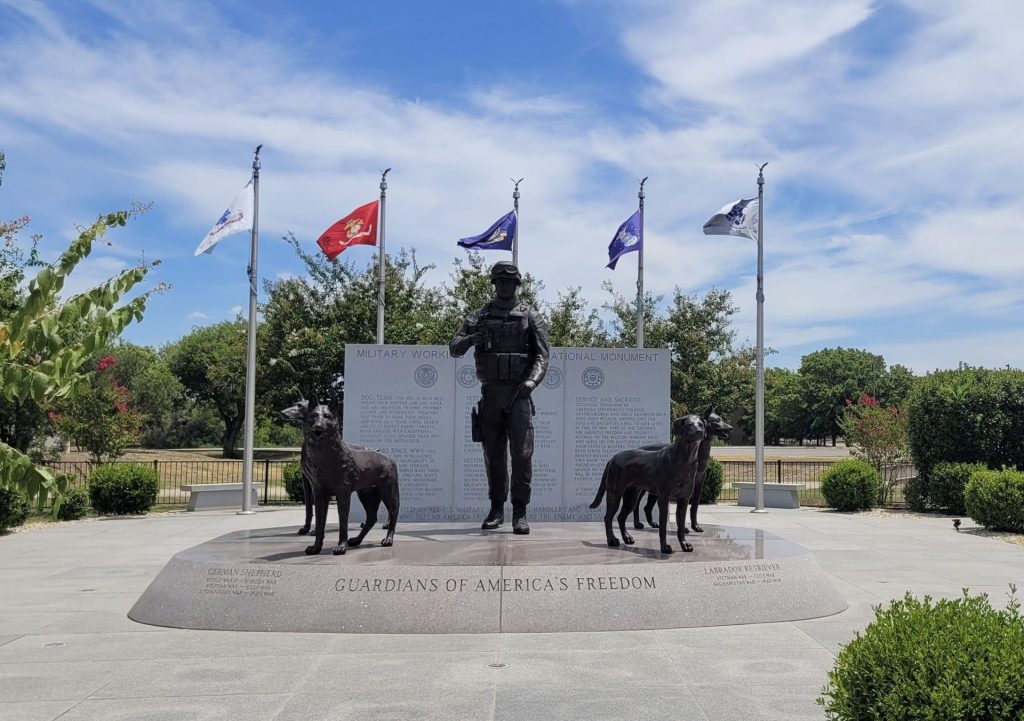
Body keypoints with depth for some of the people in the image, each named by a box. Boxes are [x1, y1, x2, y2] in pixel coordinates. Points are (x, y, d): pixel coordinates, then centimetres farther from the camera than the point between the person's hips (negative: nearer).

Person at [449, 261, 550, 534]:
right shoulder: (479, 316, 11)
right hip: (490, 392, 3)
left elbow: (542, 355, -1)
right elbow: (454, 348, 6)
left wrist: (532, 380, -20)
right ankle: (496, 509, 17)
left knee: (522, 453, -9)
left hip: (518, 393, -2)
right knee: (493, 455, 7)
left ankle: (520, 513, -4)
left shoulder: (531, 317, 6)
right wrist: (472, 338, -17)